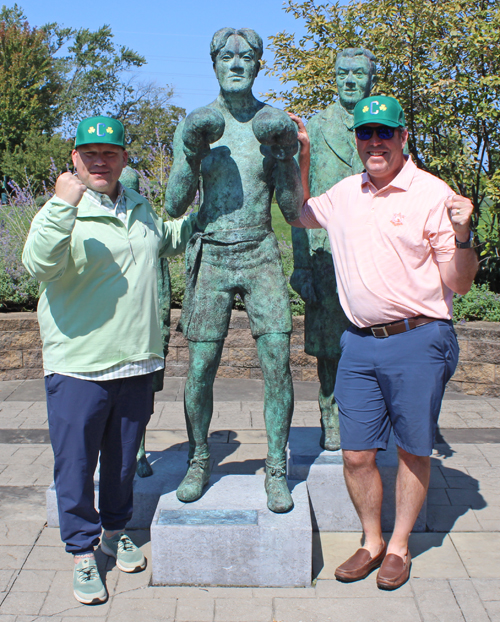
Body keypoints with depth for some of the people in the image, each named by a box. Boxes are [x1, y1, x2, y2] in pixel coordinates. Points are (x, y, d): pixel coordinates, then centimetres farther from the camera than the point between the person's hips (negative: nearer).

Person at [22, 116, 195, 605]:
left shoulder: (140, 209, 12)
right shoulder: (63, 213, -9)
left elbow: (166, 240, 33)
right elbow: (40, 266, -28)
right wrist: (63, 206, -37)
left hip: (135, 363, 5)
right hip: (77, 366, -5)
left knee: (123, 458, 19)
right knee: (76, 464, 5)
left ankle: (115, 531, 40)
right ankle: (82, 553, 24)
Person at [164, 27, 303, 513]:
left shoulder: (276, 125, 3)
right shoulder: (193, 126, 3)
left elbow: (292, 210, 0)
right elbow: (173, 206, -2)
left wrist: (285, 156, -14)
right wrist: (192, 154, -16)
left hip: (261, 254, 0)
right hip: (210, 255, 0)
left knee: (277, 362, -7)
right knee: (200, 368, 2)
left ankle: (276, 470, 10)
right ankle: (198, 462, 23)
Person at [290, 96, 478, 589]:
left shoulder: (432, 194, -7)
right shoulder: (345, 193, 8)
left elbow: (458, 284, -5)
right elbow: (301, 215, 30)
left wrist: (463, 235, -23)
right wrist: (301, 155, 20)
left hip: (417, 343, -4)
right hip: (360, 344, 4)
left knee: (412, 451, 10)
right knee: (356, 454, 8)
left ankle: (399, 547, 29)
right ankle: (371, 542, 29)